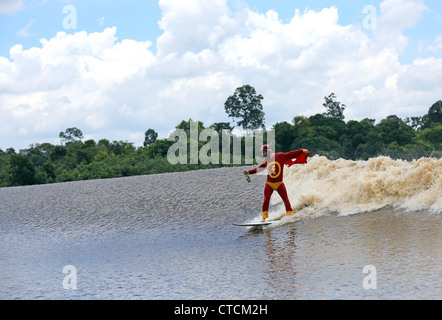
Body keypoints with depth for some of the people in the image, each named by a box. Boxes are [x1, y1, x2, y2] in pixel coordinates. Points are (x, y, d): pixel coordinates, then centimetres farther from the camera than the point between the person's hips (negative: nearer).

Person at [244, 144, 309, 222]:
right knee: (266, 200, -7)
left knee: (286, 200, -4)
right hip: (269, 184, 2)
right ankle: (264, 218, -2)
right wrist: (248, 172, 21)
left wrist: (302, 151, -11)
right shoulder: (265, 161, 5)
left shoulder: (280, 156, -7)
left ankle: (290, 215, 5)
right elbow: (258, 169, 20)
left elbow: (291, 154, -6)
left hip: (279, 184, -2)